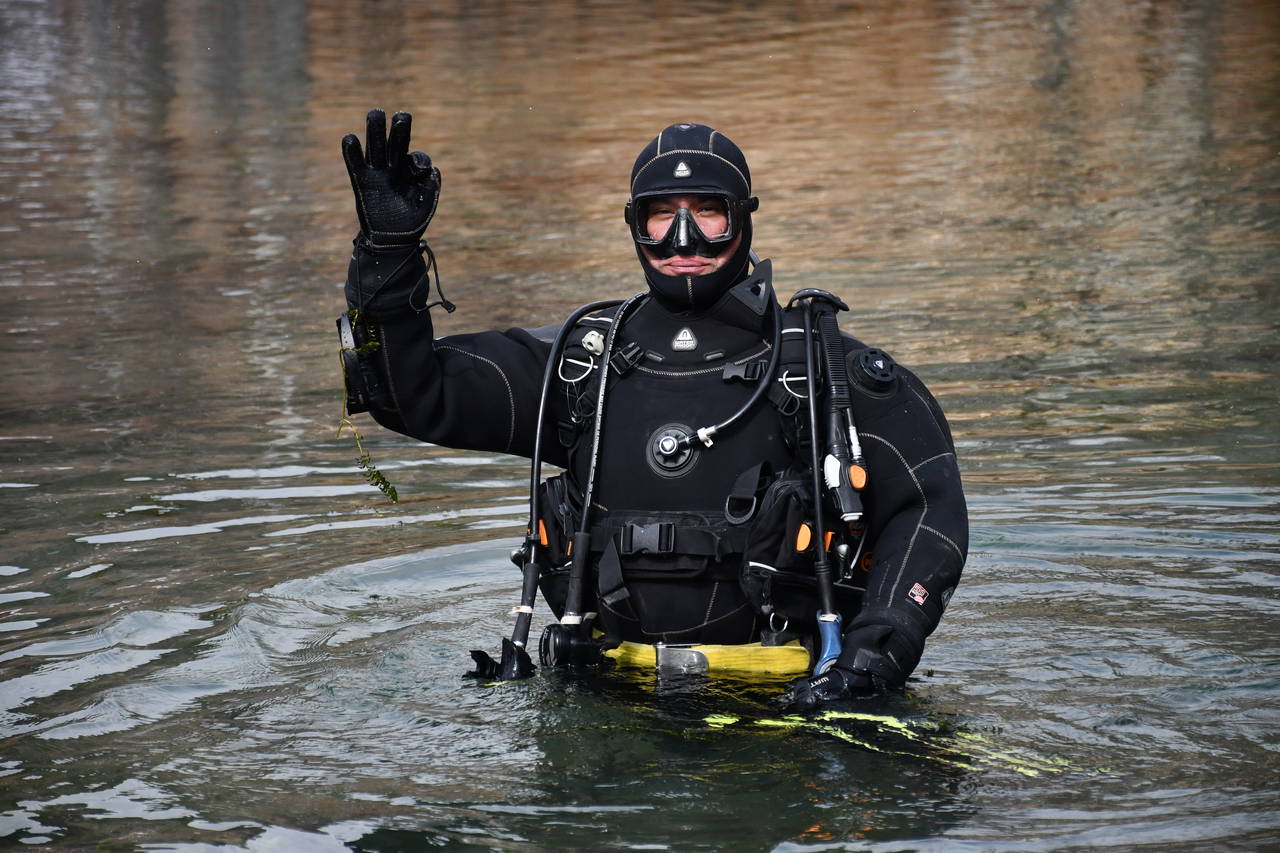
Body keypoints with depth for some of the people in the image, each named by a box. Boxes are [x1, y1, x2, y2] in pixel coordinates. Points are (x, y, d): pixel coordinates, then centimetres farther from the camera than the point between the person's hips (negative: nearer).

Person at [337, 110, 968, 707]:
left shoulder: (824, 368, 6)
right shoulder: (579, 362, 13)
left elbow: (931, 506, 5)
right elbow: (414, 394, 10)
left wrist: (878, 652, -9)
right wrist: (390, 251, -4)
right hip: (611, 689, 3)